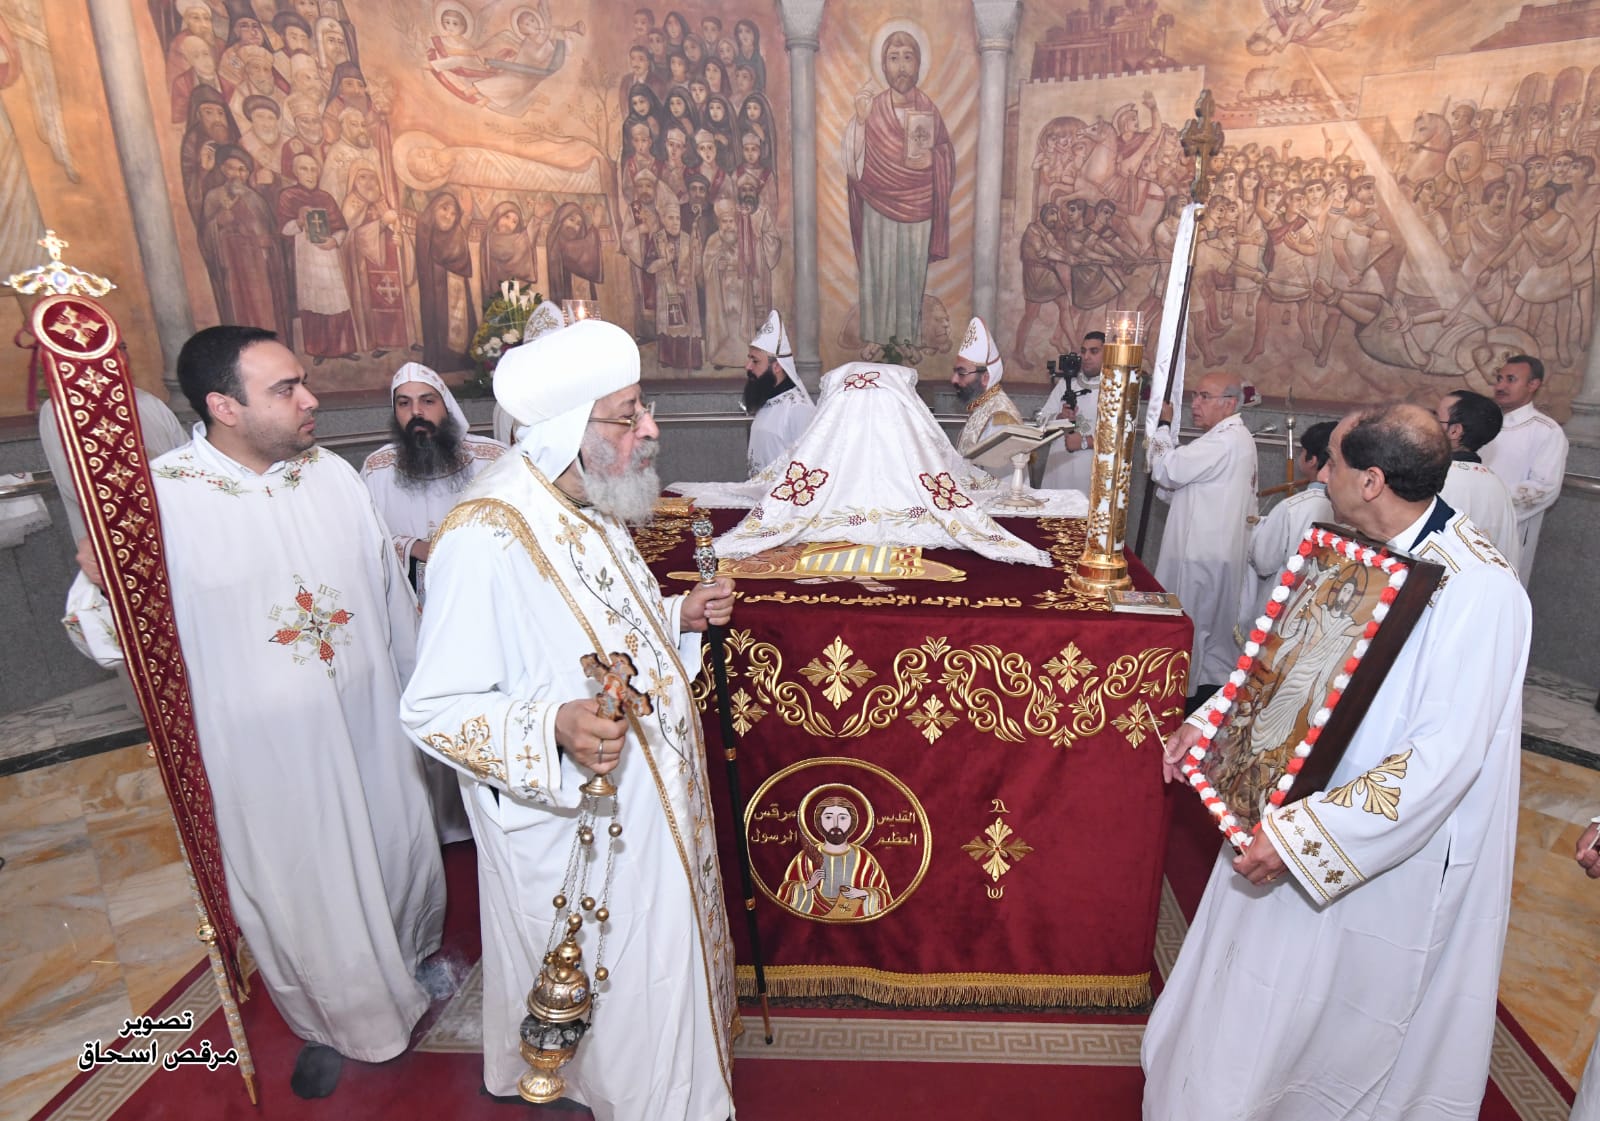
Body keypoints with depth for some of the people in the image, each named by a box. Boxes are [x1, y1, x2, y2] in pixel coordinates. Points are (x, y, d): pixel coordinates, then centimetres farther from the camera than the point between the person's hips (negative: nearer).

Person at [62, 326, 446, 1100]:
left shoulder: (333, 475, -3)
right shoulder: (157, 500, -16)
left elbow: (391, 593, 5)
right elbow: (109, 643, -12)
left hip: (369, 731, 4)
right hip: (264, 756, -3)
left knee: (398, 857, 23)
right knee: (298, 897, 17)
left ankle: (410, 962, 55)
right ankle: (333, 1021, 47)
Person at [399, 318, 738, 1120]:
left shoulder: (588, 506, 0)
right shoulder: (484, 541, -28)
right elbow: (432, 710, -25)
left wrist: (675, 616, -1)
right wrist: (554, 726, -39)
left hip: (647, 805, 9)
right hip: (571, 827, -9)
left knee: (661, 963, 28)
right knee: (612, 991, 15)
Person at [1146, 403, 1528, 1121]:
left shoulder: (1476, 590, -25)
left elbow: (1442, 760, -29)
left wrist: (1303, 834, -29)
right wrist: (1208, 723, 2)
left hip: (1387, 854, -7)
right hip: (1291, 806, 8)